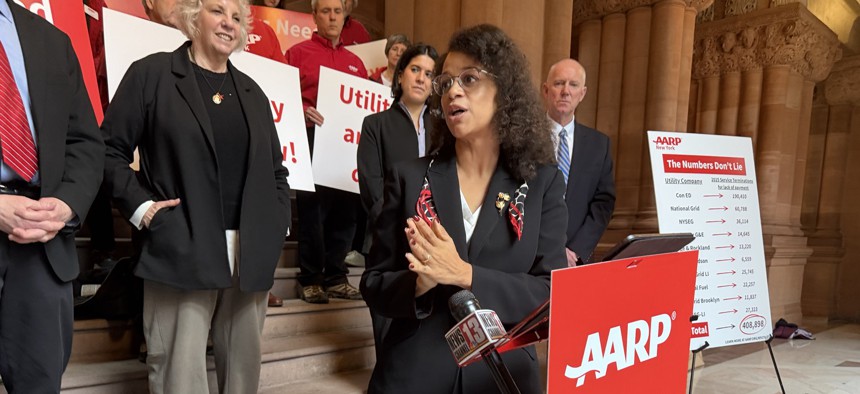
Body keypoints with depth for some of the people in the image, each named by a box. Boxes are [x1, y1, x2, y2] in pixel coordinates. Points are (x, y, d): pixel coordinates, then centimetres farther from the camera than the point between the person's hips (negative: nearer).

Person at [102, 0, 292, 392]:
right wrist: (139, 206, -9)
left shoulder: (252, 92, 17)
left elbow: (276, 170, 20)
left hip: (251, 257, 5)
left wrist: (278, 224, 8)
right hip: (181, 252, -4)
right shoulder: (151, 73, 4)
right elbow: (108, 149, 1)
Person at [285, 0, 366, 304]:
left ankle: (335, 278, 16)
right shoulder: (298, 53, 4)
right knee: (312, 212, -1)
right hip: (313, 143, -5)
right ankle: (310, 280, 10)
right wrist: (301, 113, -22)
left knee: (345, 212, 6)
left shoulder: (355, 62, 19)